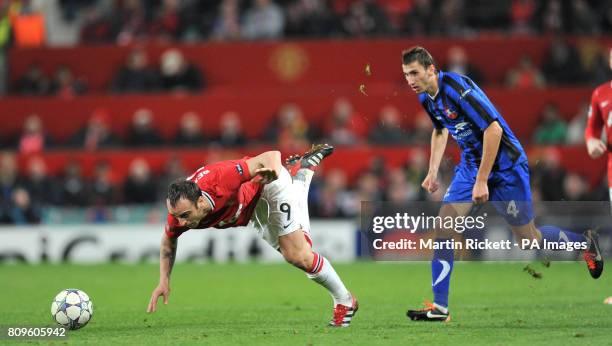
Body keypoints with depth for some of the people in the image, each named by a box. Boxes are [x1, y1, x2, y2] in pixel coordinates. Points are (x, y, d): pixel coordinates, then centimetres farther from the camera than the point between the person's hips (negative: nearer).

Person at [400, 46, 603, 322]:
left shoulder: (457, 88, -27)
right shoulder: (426, 97, 0)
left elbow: (493, 129, -29)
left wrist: (482, 181, -26)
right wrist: (433, 171, 12)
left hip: (503, 164, -7)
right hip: (470, 164, 7)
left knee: (528, 239, 5)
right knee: (443, 225, -10)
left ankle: (584, 242, 33)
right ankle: (439, 307, -8)